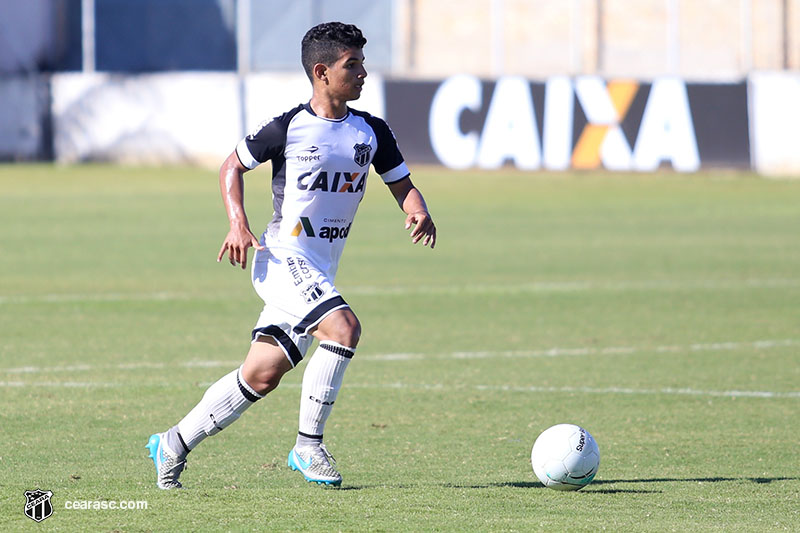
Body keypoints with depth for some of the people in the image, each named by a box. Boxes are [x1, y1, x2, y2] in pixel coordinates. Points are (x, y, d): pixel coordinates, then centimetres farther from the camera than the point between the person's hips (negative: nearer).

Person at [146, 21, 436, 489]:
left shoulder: (372, 132, 5)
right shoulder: (288, 129, -7)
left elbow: (403, 186, 11)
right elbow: (232, 166, 6)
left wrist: (419, 213, -12)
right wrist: (238, 223, -8)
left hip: (322, 272, 6)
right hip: (282, 259, -6)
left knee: (262, 376, 5)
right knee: (344, 327, -27)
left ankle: (175, 444, 20)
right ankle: (308, 446, -17)